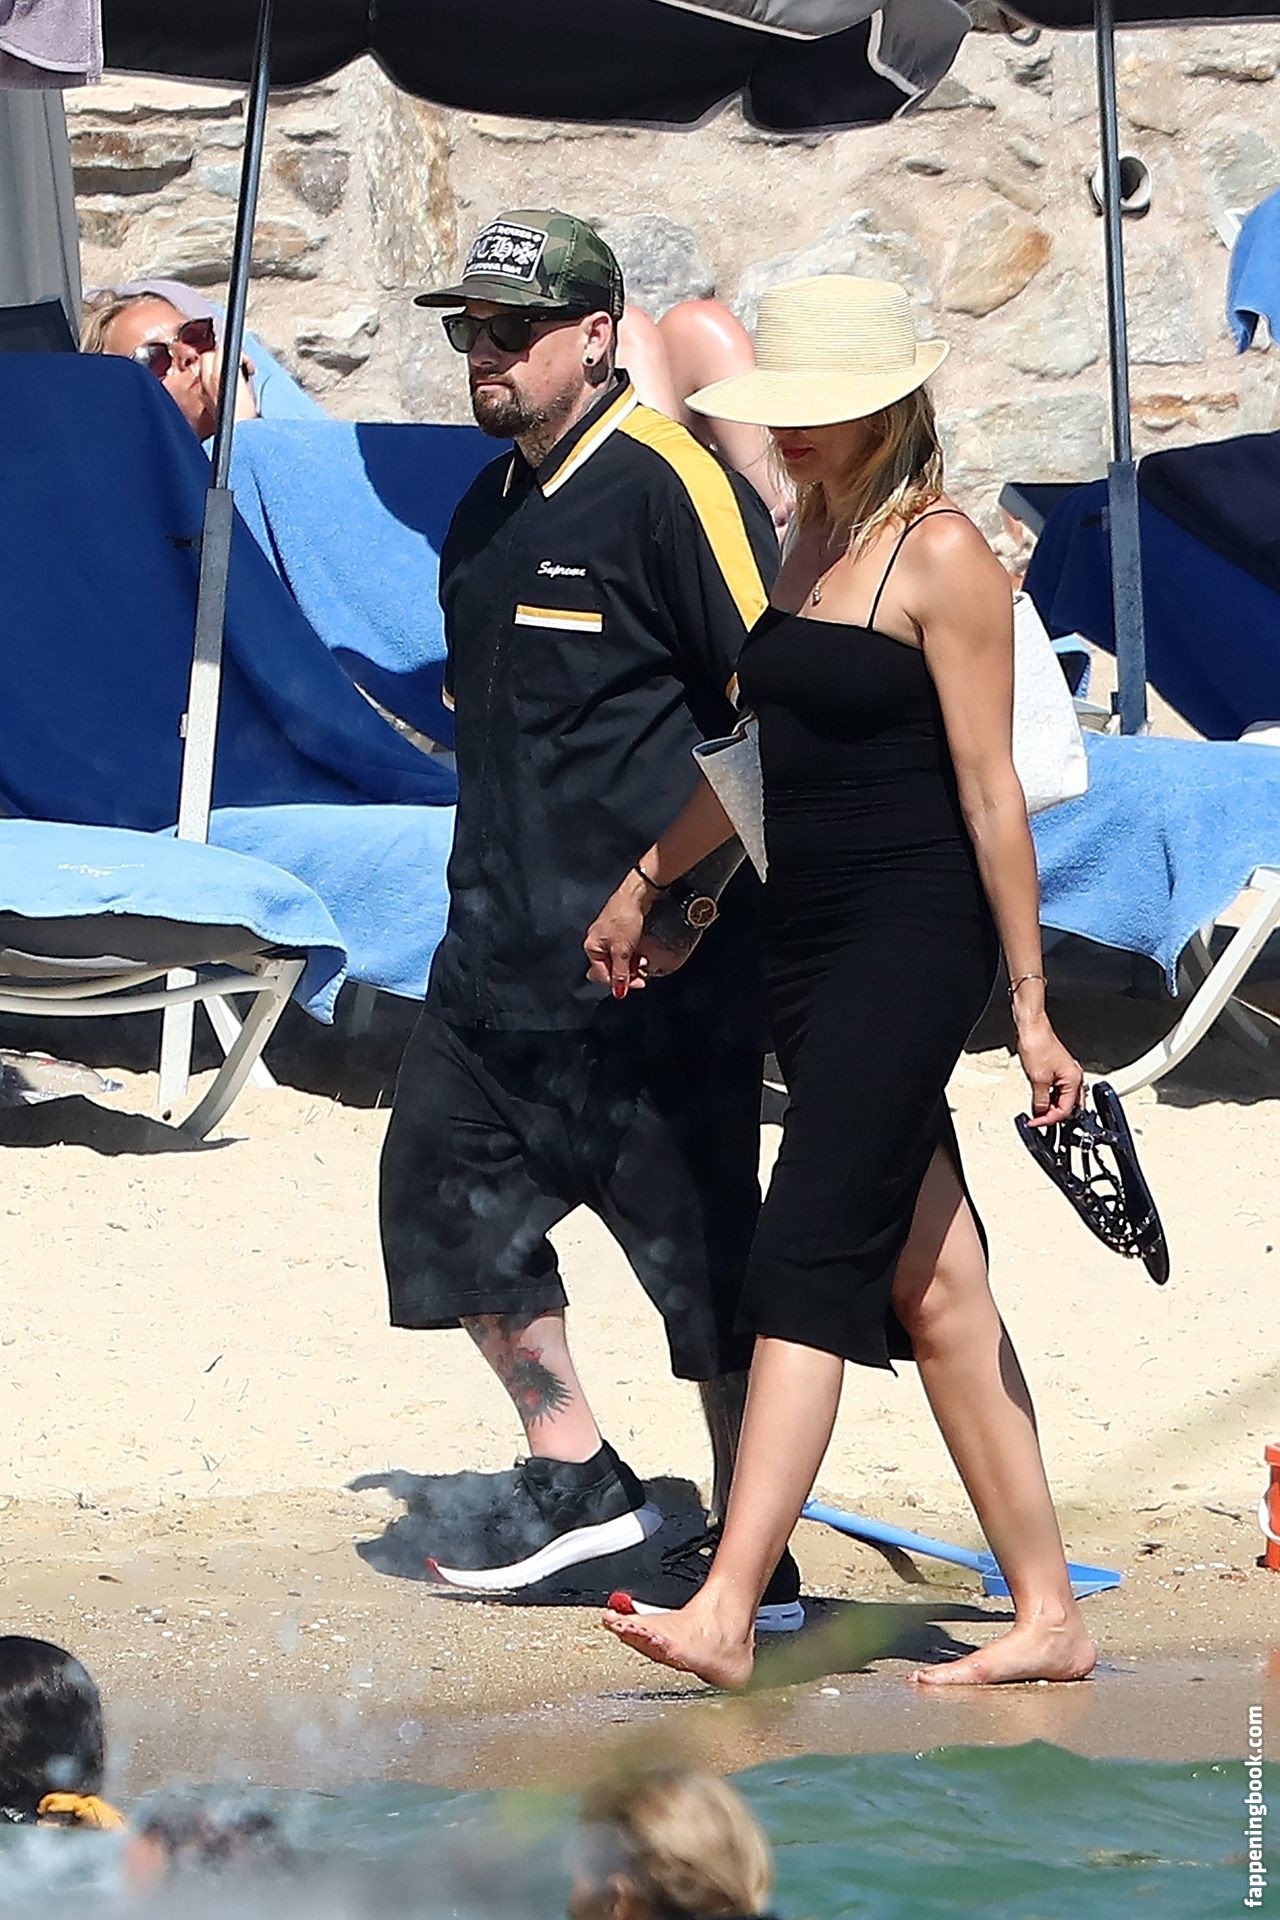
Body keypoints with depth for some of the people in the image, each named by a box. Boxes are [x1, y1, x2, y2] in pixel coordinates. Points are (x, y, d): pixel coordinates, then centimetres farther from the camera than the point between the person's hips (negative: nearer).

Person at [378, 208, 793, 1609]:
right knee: (447, 1188, 11)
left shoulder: (669, 484, -12)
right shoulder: (489, 514, 14)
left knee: (698, 1241, -3)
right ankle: (575, 1480, 25)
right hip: (501, 955, 9)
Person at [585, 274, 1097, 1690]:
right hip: (808, 939, 8)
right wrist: (646, 880, 32)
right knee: (933, 1290, 7)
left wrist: (1030, 1004, -13)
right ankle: (1047, 1611, 11)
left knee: (807, 1264, -14)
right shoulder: (813, 542, 15)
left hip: (911, 939, -8)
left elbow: (989, 788, -12)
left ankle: (726, 1612, -19)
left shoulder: (941, 552, -10)